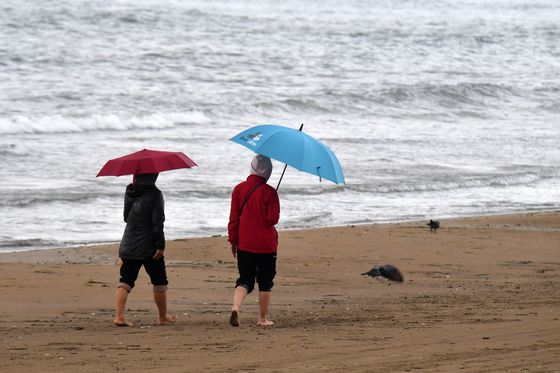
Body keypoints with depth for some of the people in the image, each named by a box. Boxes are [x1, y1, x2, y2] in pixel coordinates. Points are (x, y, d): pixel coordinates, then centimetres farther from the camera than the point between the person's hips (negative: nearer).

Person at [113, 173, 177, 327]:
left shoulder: (129, 192, 5)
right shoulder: (154, 194, -13)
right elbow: (157, 223, -16)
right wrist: (160, 245, -15)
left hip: (129, 245, 5)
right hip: (149, 246, -5)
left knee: (126, 280, 5)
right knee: (159, 281, 11)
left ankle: (119, 315, -9)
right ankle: (163, 316, 20)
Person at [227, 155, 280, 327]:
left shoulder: (239, 189, -1)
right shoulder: (269, 192, -11)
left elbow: (233, 218, 2)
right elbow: (273, 219, -13)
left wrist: (233, 241, 10)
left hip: (244, 243, 3)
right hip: (266, 244, -3)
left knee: (245, 280, 8)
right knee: (265, 282, 10)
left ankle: (235, 307, -18)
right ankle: (262, 319, 14)